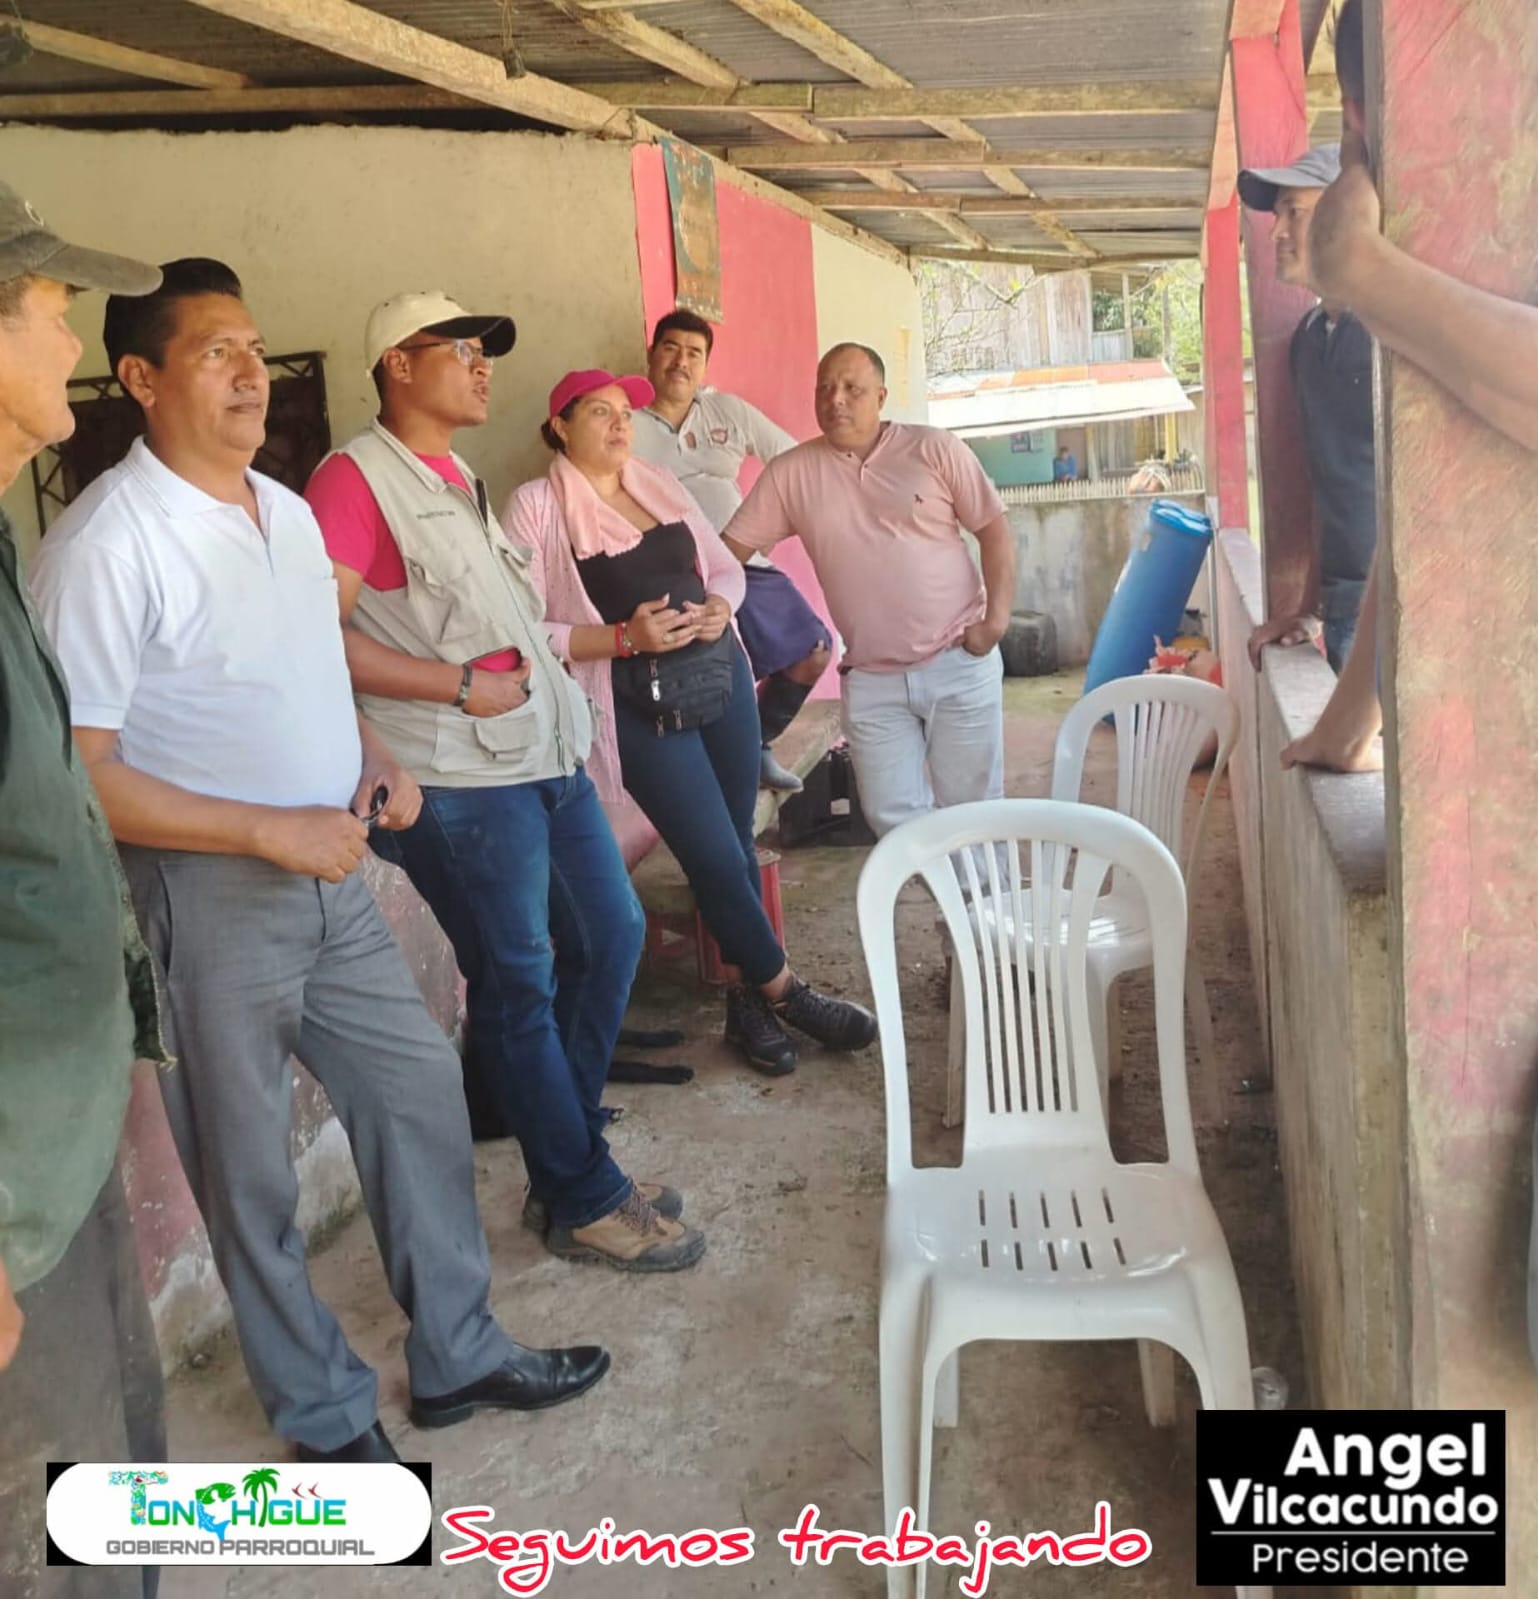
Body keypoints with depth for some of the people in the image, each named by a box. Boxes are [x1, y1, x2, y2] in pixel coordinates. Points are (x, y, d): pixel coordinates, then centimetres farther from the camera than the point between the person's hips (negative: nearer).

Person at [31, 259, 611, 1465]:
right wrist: (272, 831, -22)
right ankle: (324, 1412, 29)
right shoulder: (108, 544, -18)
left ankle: (457, 1353, 33)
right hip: (209, 901, -7)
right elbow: (75, 774, -20)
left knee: (421, 1092, 14)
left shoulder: (287, 510, 8)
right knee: (253, 1175, 8)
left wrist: (369, 754, 2)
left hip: (331, 877, 8)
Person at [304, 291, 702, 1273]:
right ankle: (584, 1203, 15)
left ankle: (536, 1123, 31)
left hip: (545, 755, 9)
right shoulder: (355, 478, -9)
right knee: (519, 986, 1)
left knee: (612, 934, 14)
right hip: (460, 779, -9)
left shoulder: (461, 481, 19)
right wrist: (463, 686, -18)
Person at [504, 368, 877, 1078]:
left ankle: (749, 996, 25)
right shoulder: (536, 506, -6)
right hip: (641, 705, -6)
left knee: (735, 845, 10)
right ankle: (784, 993, 14)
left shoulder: (659, 482, 12)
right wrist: (625, 636, -22)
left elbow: (725, 566, 18)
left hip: (721, 673, 6)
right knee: (717, 858, -4)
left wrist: (720, 607, -5)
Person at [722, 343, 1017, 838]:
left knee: (972, 808, 6)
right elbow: (732, 547, 3)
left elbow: (994, 529, -2)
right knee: (893, 814, 4)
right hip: (872, 680, 2)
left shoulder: (933, 449, -4)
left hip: (959, 663, -2)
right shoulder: (790, 473, 1)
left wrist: (997, 618, -11)